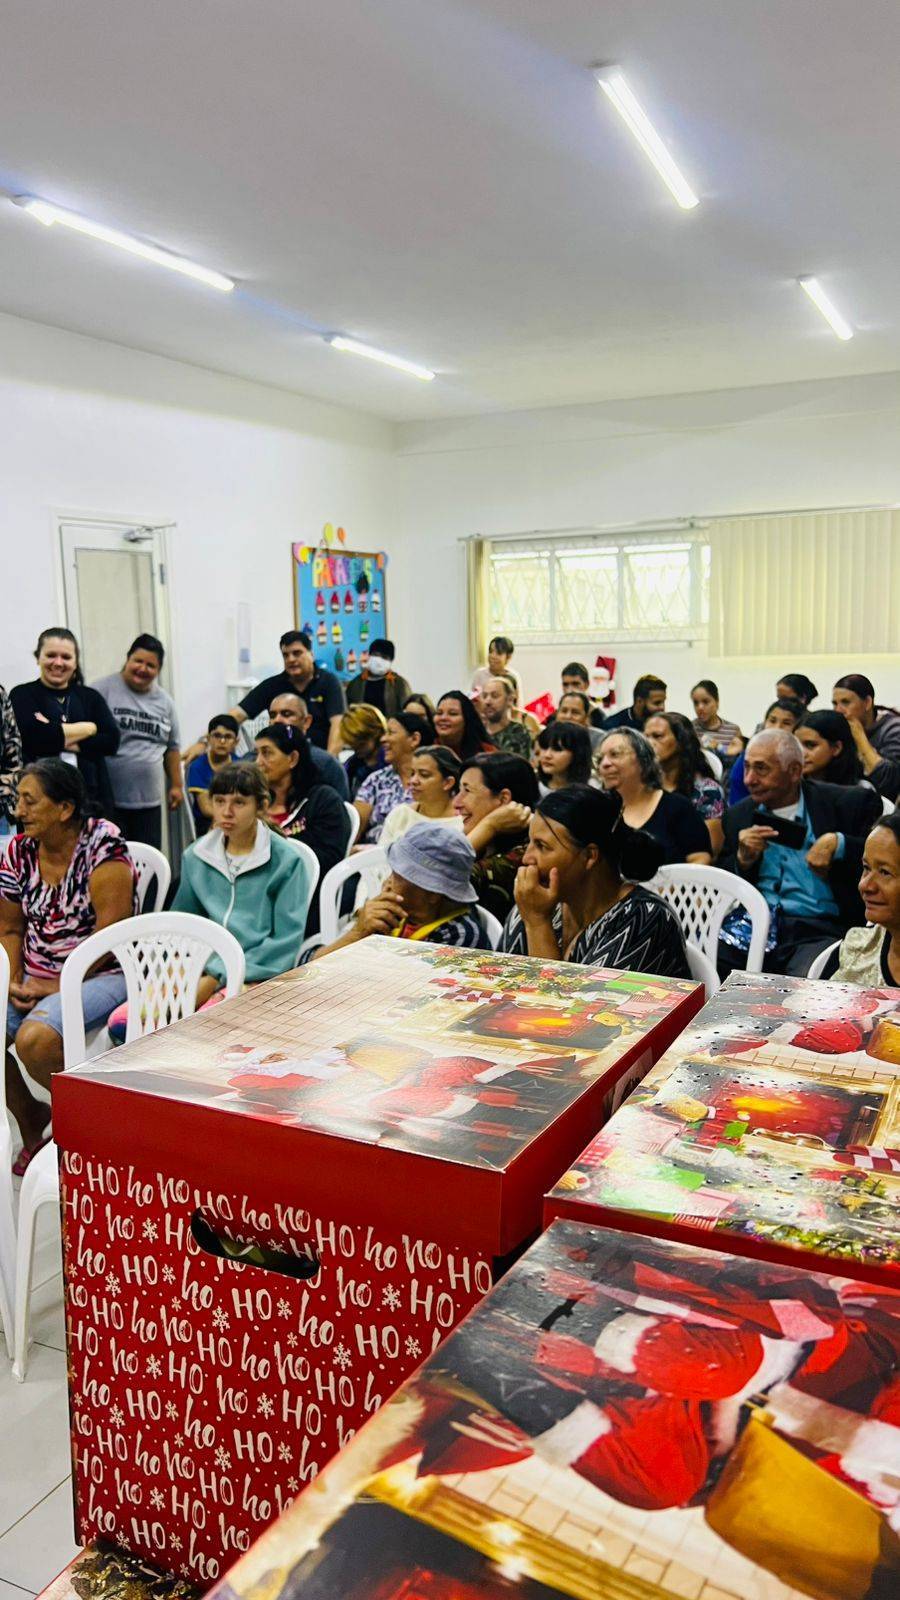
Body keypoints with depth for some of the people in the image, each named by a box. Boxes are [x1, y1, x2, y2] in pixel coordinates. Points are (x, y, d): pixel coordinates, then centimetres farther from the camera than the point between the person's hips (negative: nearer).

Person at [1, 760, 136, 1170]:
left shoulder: (102, 842, -14)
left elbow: (111, 930, -18)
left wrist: (59, 986, -16)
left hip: (101, 975, -6)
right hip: (36, 979, 7)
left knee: (34, 1040, -29)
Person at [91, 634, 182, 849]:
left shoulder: (164, 701, 13)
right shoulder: (104, 689, -4)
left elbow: (171, 748, 20)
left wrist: (176, 785, 16)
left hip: (149, 800, 5)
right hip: (109, 799, -5)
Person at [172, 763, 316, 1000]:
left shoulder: (287, 862, -4)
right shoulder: (195, 857, 12)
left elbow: (285, 942, -8)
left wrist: (216, 977, -14)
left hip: (256, 977, -5)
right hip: (203, 968, 5)